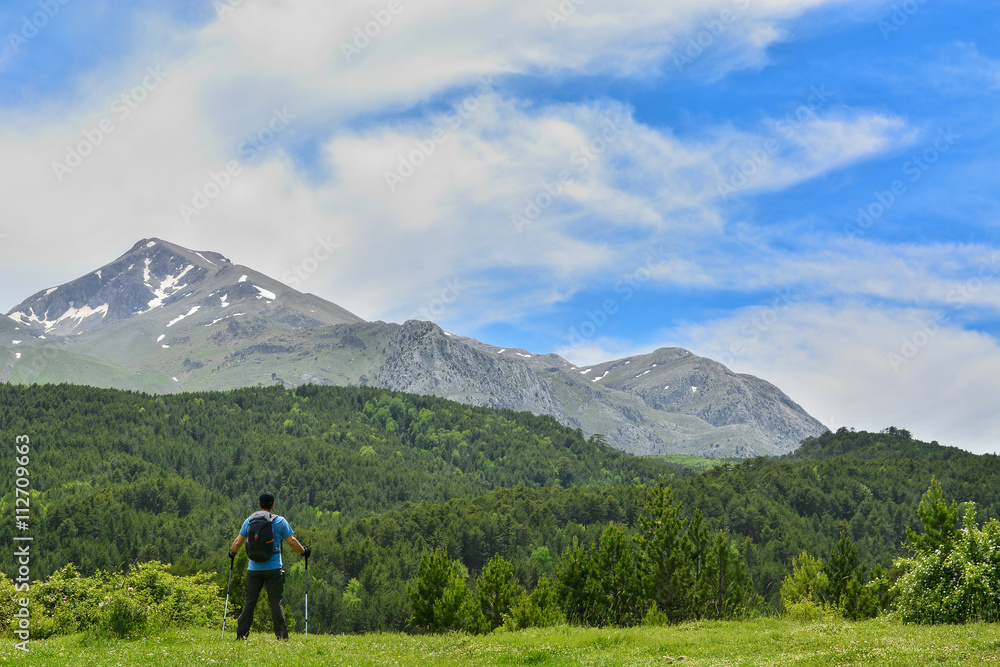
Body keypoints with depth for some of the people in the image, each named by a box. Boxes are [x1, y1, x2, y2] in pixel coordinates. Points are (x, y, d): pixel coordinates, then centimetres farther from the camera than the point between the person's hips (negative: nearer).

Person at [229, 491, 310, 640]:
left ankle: (241, 635, 6)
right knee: (276, 602, 0)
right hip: (273, 568, -2)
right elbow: (291, 542, -1)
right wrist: (304, 551, 16)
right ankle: (281, 636, -4)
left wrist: (232, 552, 27)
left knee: (249, 601, 7)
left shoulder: (250, 520, 4)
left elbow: (238, 542, 7)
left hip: (254, 568, 2)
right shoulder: (280, 521, -2)